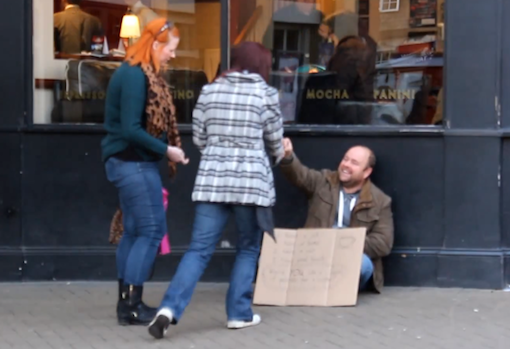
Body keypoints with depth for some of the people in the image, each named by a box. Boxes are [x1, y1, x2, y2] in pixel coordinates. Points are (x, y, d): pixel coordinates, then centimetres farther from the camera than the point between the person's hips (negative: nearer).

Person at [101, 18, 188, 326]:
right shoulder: (134, 76, -18)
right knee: (152, 230, -7)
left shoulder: (141, 73, 12)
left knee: (134, 231, 12)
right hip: (134, 163, -10)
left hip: (133, 162, 10)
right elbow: (130, 130, -22)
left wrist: (164, 151, 3)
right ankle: (131, 305, -4)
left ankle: (128, 301, 18)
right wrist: (166, 150, -16)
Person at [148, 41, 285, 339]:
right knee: (249, 248, 13)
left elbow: (199, 139, 12)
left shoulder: (209, 91, 9)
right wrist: (279, 156, 30)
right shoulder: (266, 93, -1)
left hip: (211, 179, 3)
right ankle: (239, 313, 12)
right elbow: (275, 140, 7)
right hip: (251, 181, -3)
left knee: (200, 249, 1)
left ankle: (170, 309, -14)